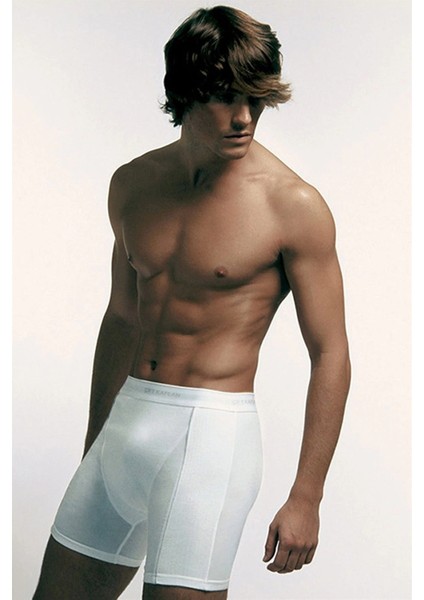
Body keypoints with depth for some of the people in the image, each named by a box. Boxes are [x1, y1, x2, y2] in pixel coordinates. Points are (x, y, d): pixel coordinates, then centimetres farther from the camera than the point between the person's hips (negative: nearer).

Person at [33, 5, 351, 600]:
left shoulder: (294, 206, -11)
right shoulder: (133, 184, 6)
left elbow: (330, 355, -9)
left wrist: (306, 498, -11)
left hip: (212, 430, -6)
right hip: (125, 419, 6)